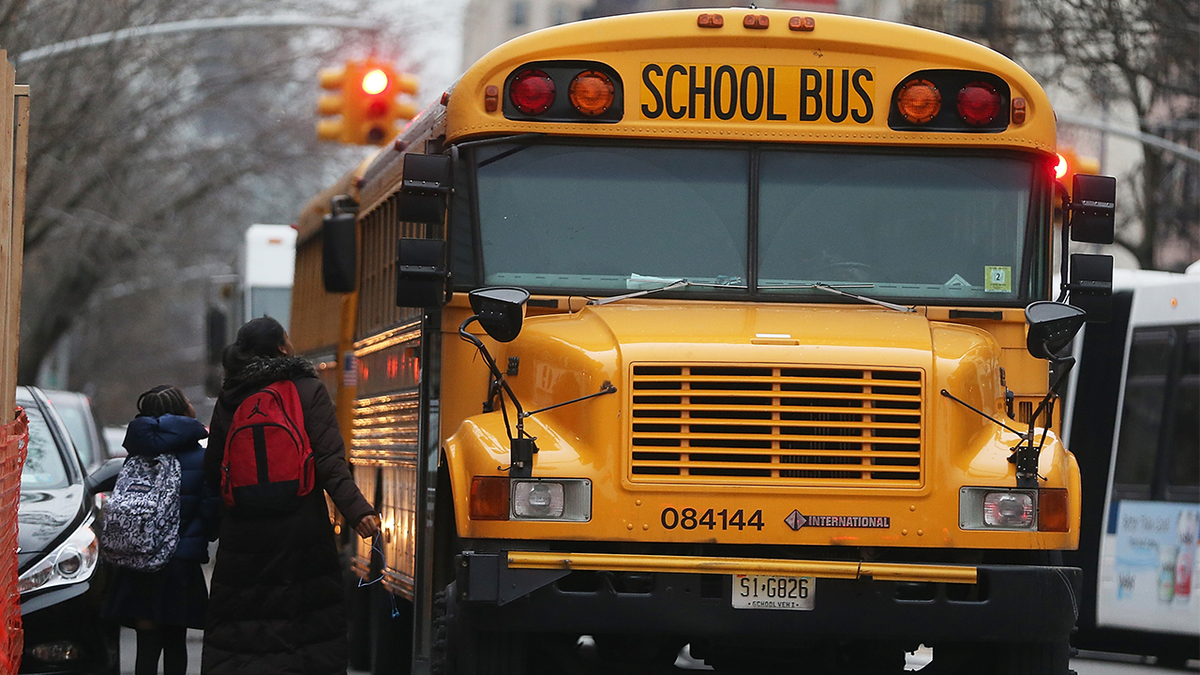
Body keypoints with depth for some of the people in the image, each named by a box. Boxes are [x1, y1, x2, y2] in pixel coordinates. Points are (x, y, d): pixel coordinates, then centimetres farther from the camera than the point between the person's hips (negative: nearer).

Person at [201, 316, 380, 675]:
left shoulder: (229, 400, 6)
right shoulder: (309, 391, -4)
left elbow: (213, 473, 9)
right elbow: (329, 462, -16)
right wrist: (357, 511, -21)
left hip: (244, 534, 3)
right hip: (300, 533, -3)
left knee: (235, 627, 7)